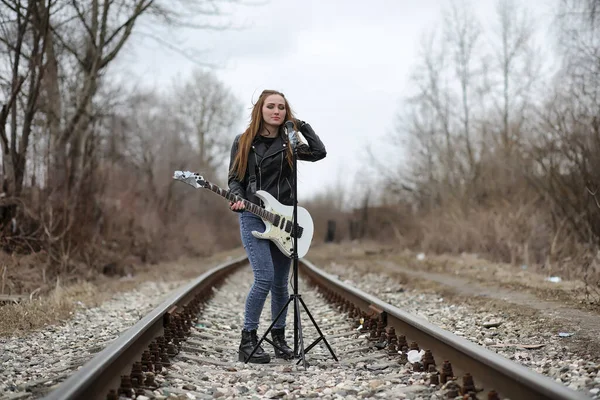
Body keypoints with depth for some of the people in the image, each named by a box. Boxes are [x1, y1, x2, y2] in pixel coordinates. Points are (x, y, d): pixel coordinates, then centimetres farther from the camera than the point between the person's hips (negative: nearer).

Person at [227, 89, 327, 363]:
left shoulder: (289, 143, 10)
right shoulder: (244, 142, 5)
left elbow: (319, 152, -5)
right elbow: (234, 178, 4)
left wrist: (301, 125, 0)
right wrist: (238, 199, -16)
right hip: (253, 217, -3)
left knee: (280, 283, 7)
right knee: (265, 278, -17)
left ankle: (279, 337, 23)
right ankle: (248, 340, -6)